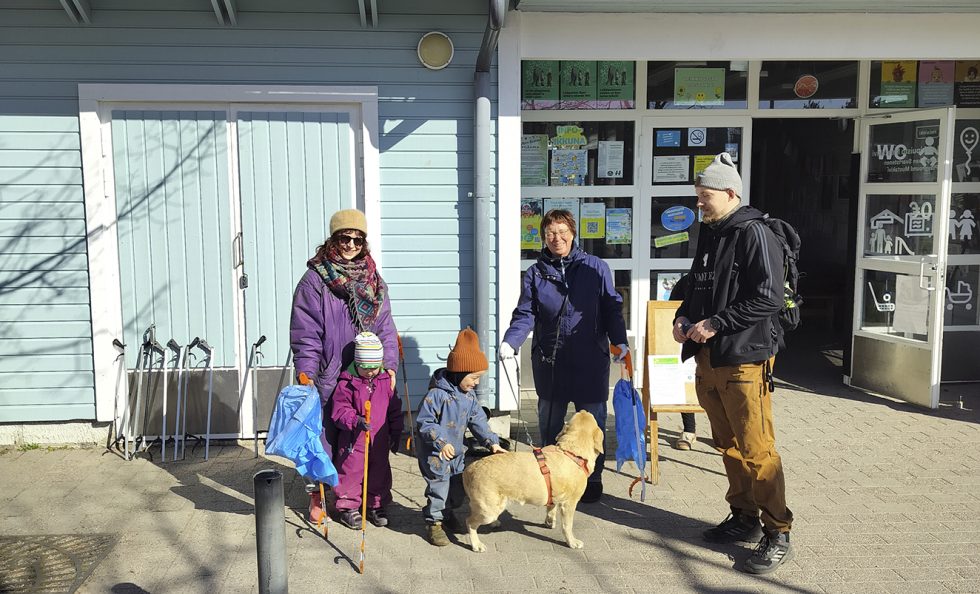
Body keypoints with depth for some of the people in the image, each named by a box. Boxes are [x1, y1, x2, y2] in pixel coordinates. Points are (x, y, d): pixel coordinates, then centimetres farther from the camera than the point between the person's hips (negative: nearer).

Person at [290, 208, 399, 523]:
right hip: (329, 377, -4)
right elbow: (305, 333, -8)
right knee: (325, 434, 4)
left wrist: (390, 365, 2)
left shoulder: (374, 280, 9)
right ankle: (317, 494, 22)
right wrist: (305, 374, -14)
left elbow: (385, 327, 10)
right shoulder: (314, 280, -6)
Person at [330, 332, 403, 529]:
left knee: (380, 472, 13)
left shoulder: (386, 382, 3)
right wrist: (355, 420, -31)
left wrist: (396, 434, 11)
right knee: (351, 472, 4)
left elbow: (394, 409, 11)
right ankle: (348, 507, 20)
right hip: (353, 440, -4)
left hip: (380, 440, 4)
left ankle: (376, 506, 30)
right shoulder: (346, 384, -10)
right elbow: (340, 411, -13)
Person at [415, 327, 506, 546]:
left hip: (456, 451, 8)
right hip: (434, 452, -8)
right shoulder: (437, 394, -23)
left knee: (458, 485, 16)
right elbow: (424, 422, -23)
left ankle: (447, 513, 43)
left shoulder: (469, 396, 2)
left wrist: (492, 442, -2)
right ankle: (434, 523, 15)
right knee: (439, 486, -5)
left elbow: (478, 421, 8)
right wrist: (441, 442, -31)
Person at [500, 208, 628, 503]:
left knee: (592, 421, 6)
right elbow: (525, 314, 2)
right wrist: (510, 341, -14)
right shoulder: (535, 273, 6)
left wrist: (620, 341, -10)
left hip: (590, 360, -1)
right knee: (549, 421, 11)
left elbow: (612, 308, 2)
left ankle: (592, 478, 22)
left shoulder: (596, 268, 2)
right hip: (549, 361, 2)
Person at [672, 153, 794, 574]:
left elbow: (767, 298, -19)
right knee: (728, 445, 16)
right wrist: (683, 317, 6)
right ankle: (744, 517, 29)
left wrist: (716, 324, -19)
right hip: (708, 357, 9)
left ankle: (778, 536, 5)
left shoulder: (752, 234, -12)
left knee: (756, 450, -5)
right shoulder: (709, 235, 15)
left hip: (744, 358, -9)